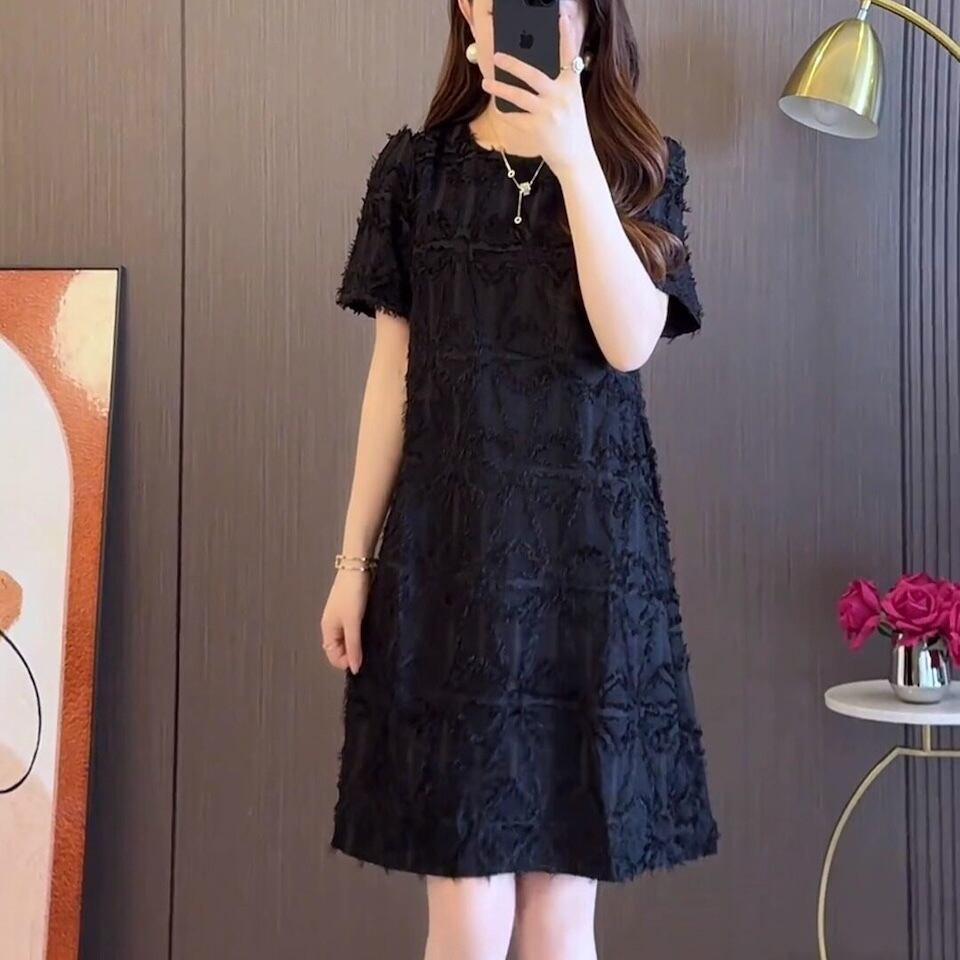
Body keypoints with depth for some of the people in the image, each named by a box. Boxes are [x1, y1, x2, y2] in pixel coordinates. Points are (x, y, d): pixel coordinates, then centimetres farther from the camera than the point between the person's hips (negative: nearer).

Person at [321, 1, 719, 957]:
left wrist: (573, 159, -17)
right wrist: (353, 560, 4)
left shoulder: (643, 165, 6)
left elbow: (629, 342, -11)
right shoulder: (415, 167, 7)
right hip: (447, 548, 0)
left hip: (592, 550, 0)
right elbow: (391, 377, 7)